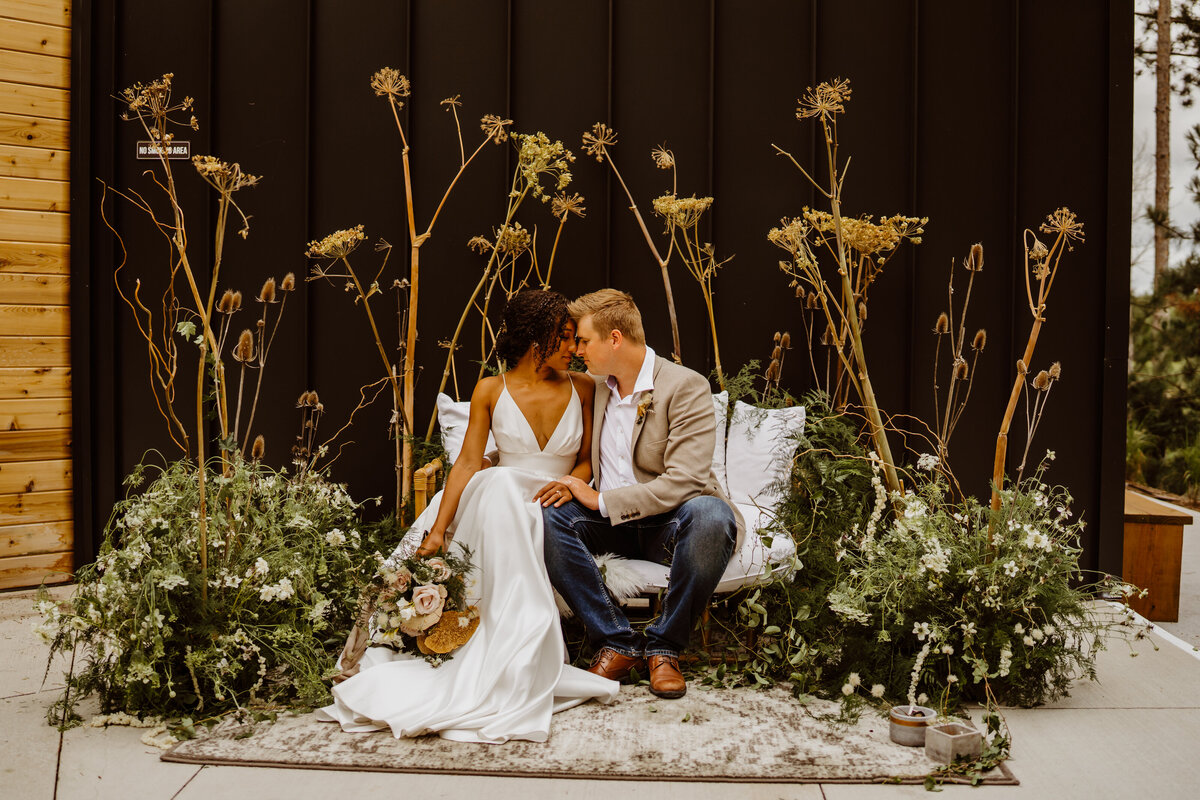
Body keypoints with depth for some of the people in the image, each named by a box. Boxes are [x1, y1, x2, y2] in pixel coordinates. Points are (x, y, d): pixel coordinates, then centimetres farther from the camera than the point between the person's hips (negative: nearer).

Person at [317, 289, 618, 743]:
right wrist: (437, 530, -14)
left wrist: (570, 484, -13)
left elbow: (588, 459, 11)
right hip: (499, 503, 0)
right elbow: (468, 463, -4)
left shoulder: (582, 389, 6)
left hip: (556, 508, 0)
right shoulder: (491, 391, 2)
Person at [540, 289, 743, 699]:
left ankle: (664, 646, -19)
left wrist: (601, 500, -22)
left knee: (710, 516, -38)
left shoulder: (686, 387, -12)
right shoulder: (593, 386, 9)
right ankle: (618, 642, -19)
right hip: (611, 525, 5)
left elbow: (683, 483, -21)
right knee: (546, 516, -25)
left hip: (667, 524, -5)